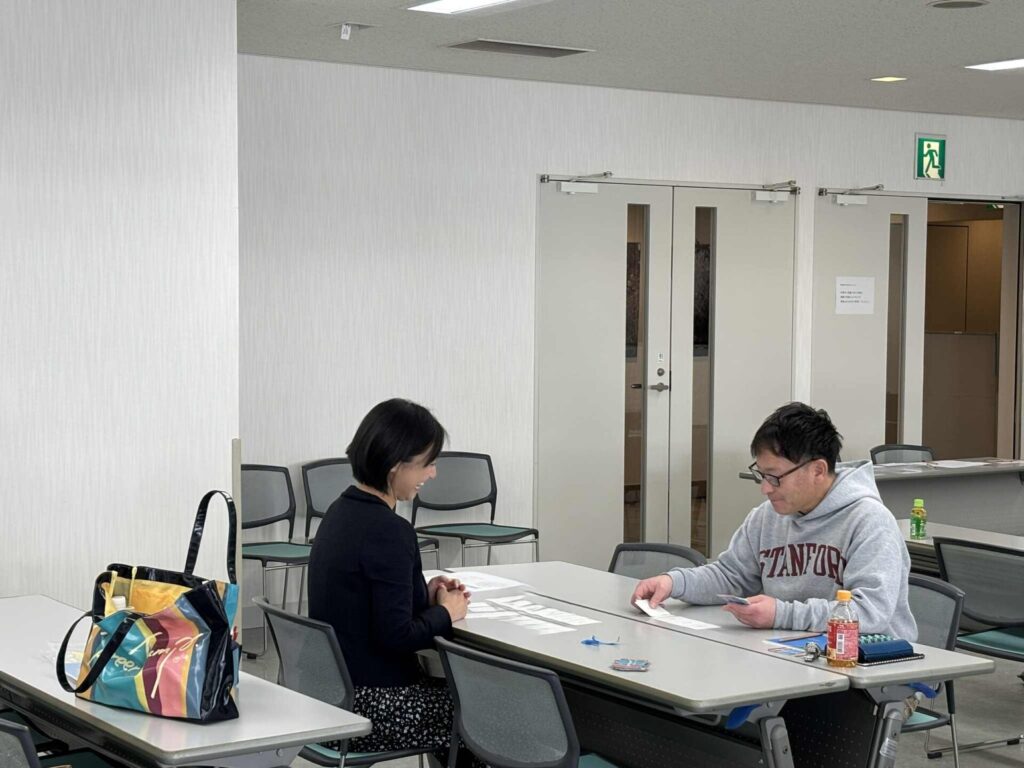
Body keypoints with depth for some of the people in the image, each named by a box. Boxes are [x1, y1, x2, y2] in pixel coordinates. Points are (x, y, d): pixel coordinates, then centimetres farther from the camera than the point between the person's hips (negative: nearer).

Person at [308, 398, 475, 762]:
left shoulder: (344, 510, 6)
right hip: (370, 709, -9)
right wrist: (446, 612, -6)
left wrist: (425, 593, 6)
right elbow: (396, 635, -23)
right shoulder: (386, 530, -22)